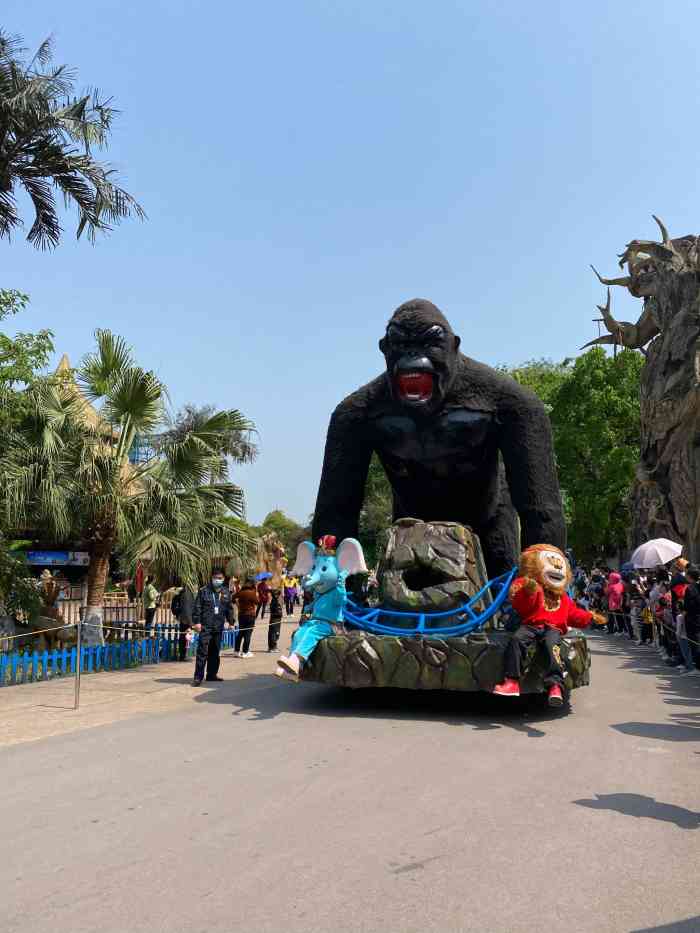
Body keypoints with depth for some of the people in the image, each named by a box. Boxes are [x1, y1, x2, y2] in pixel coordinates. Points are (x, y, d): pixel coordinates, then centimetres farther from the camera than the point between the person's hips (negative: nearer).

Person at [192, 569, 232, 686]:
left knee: (215, 651, 13)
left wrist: (228, 621, 14)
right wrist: (196, 621, -10)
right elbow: (197, 607, -5)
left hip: (218, 627, 5)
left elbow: (229, 608, 19)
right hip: (205, 626, -5)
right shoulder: (204, 591, -4)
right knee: (202, 651, -9)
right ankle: (198, 677, -6)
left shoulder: (226, 592, 10)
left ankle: (212, 674, 24)